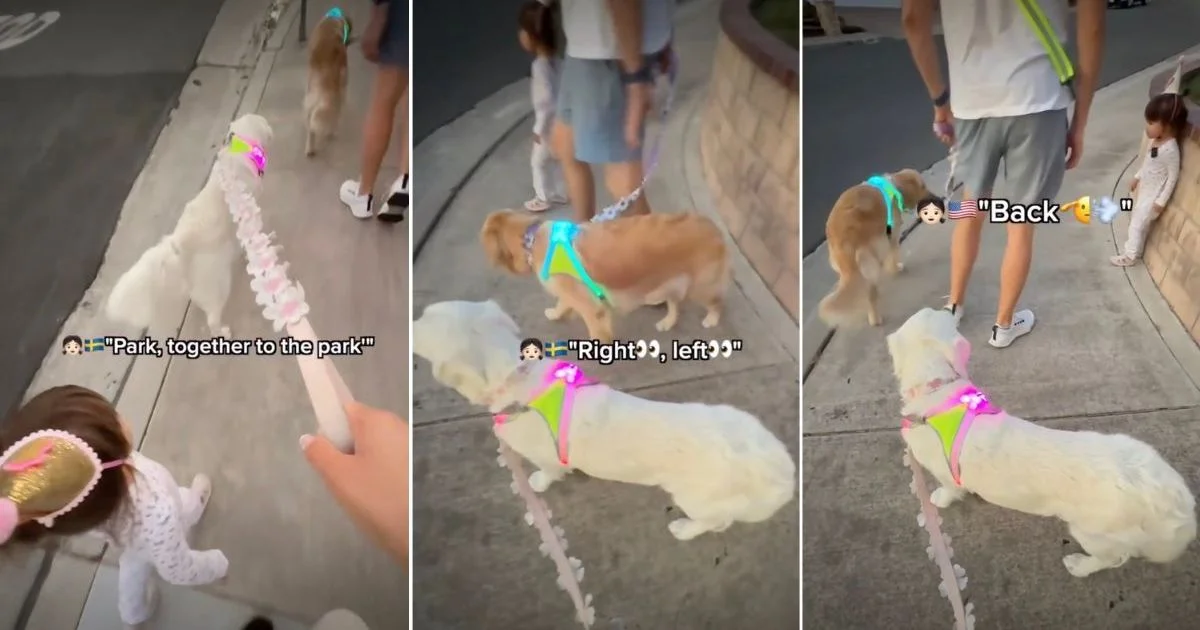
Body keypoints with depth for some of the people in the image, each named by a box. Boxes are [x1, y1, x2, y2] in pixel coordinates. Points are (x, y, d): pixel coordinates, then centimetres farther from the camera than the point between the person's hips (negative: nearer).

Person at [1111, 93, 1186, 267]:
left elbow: (1173, 176, -23)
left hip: (1154, 195, -8)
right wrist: (1136, 178, 21)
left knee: (1138, 224, 3)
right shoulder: (1156, 141, -5)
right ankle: (1133, 247, 40)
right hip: (1143, 189, 8)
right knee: (1136, 221, 22)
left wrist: (1161, 201, -19)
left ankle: (1130, 256, 17)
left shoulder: (1170, 150, -30)